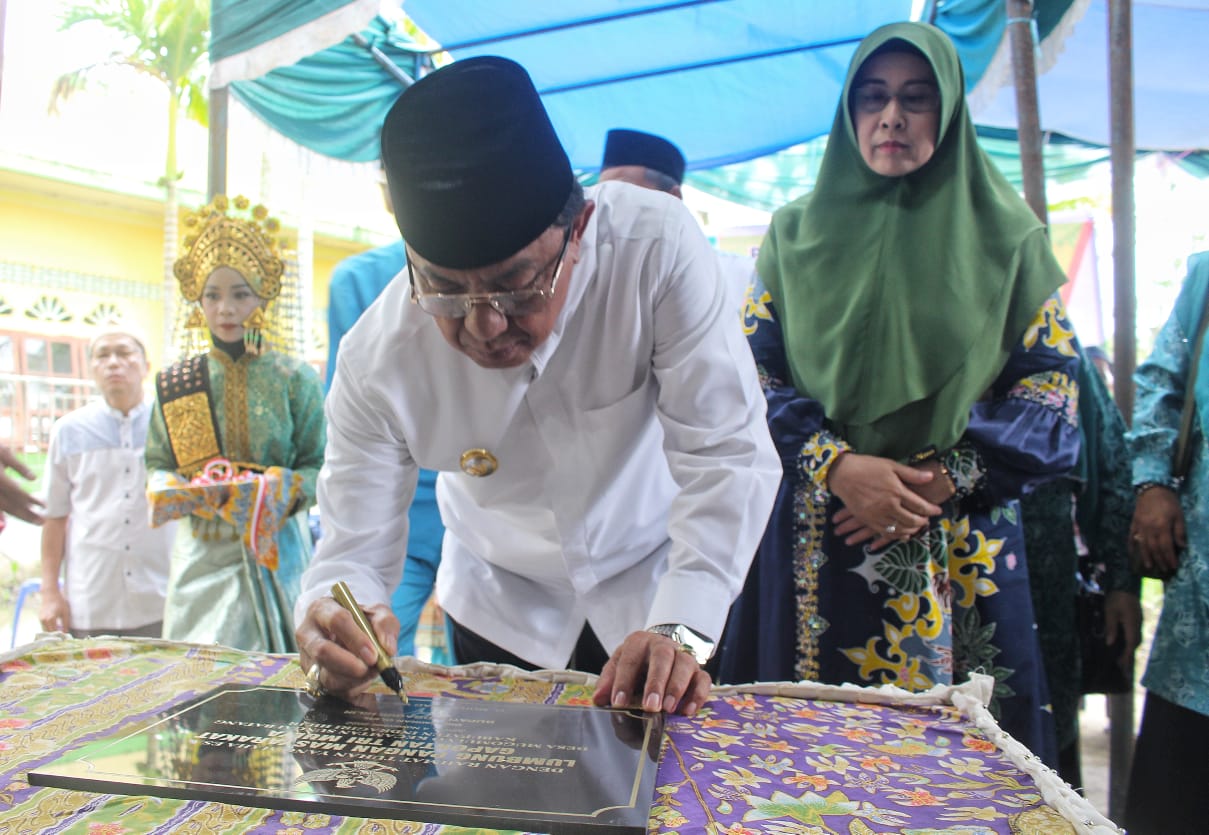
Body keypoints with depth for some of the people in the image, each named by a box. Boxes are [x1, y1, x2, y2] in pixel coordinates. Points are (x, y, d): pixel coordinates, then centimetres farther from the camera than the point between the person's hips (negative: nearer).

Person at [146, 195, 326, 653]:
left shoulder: (295, 379, 0)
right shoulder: (175, 384, 7)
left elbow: (318, 465, -1)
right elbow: (157, 466, 11)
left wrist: (276, 491, -20)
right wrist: (181, 491, -10)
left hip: (273, 552, -2)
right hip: (200, 556, 2)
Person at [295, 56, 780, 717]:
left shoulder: (658, 248, -30)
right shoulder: (377, 362, -24)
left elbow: (726, 454, -28)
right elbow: (355, 550, -18)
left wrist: (680, 630, -39)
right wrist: (331, 617, -41)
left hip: (655, 584, 0)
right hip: (503, 613, 1)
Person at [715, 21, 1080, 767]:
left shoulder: (1004, 235, 5)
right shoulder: (797, 232, 7)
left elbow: (1052, 374, 2)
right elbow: (753, 369, 1)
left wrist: (943, 479, -11)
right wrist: (838, 464, -14)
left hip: (962, 542, 0)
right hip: (817, 540, 1)